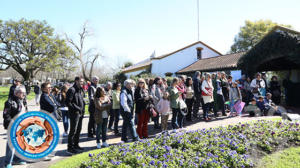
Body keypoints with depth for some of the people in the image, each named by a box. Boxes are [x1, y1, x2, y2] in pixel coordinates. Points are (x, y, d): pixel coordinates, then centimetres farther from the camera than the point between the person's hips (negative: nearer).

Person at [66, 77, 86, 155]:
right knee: (73, 131, -4)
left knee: (78, 130, 16)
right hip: (74, 113, -9)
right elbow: (68, 103, -19)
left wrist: (83, 109, 11)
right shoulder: (72, 90, -14)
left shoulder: (81, 90, 14)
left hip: (80, 113, 9)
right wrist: (77, 108, -18)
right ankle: (70, 148, 6)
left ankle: (76, 145, 30)